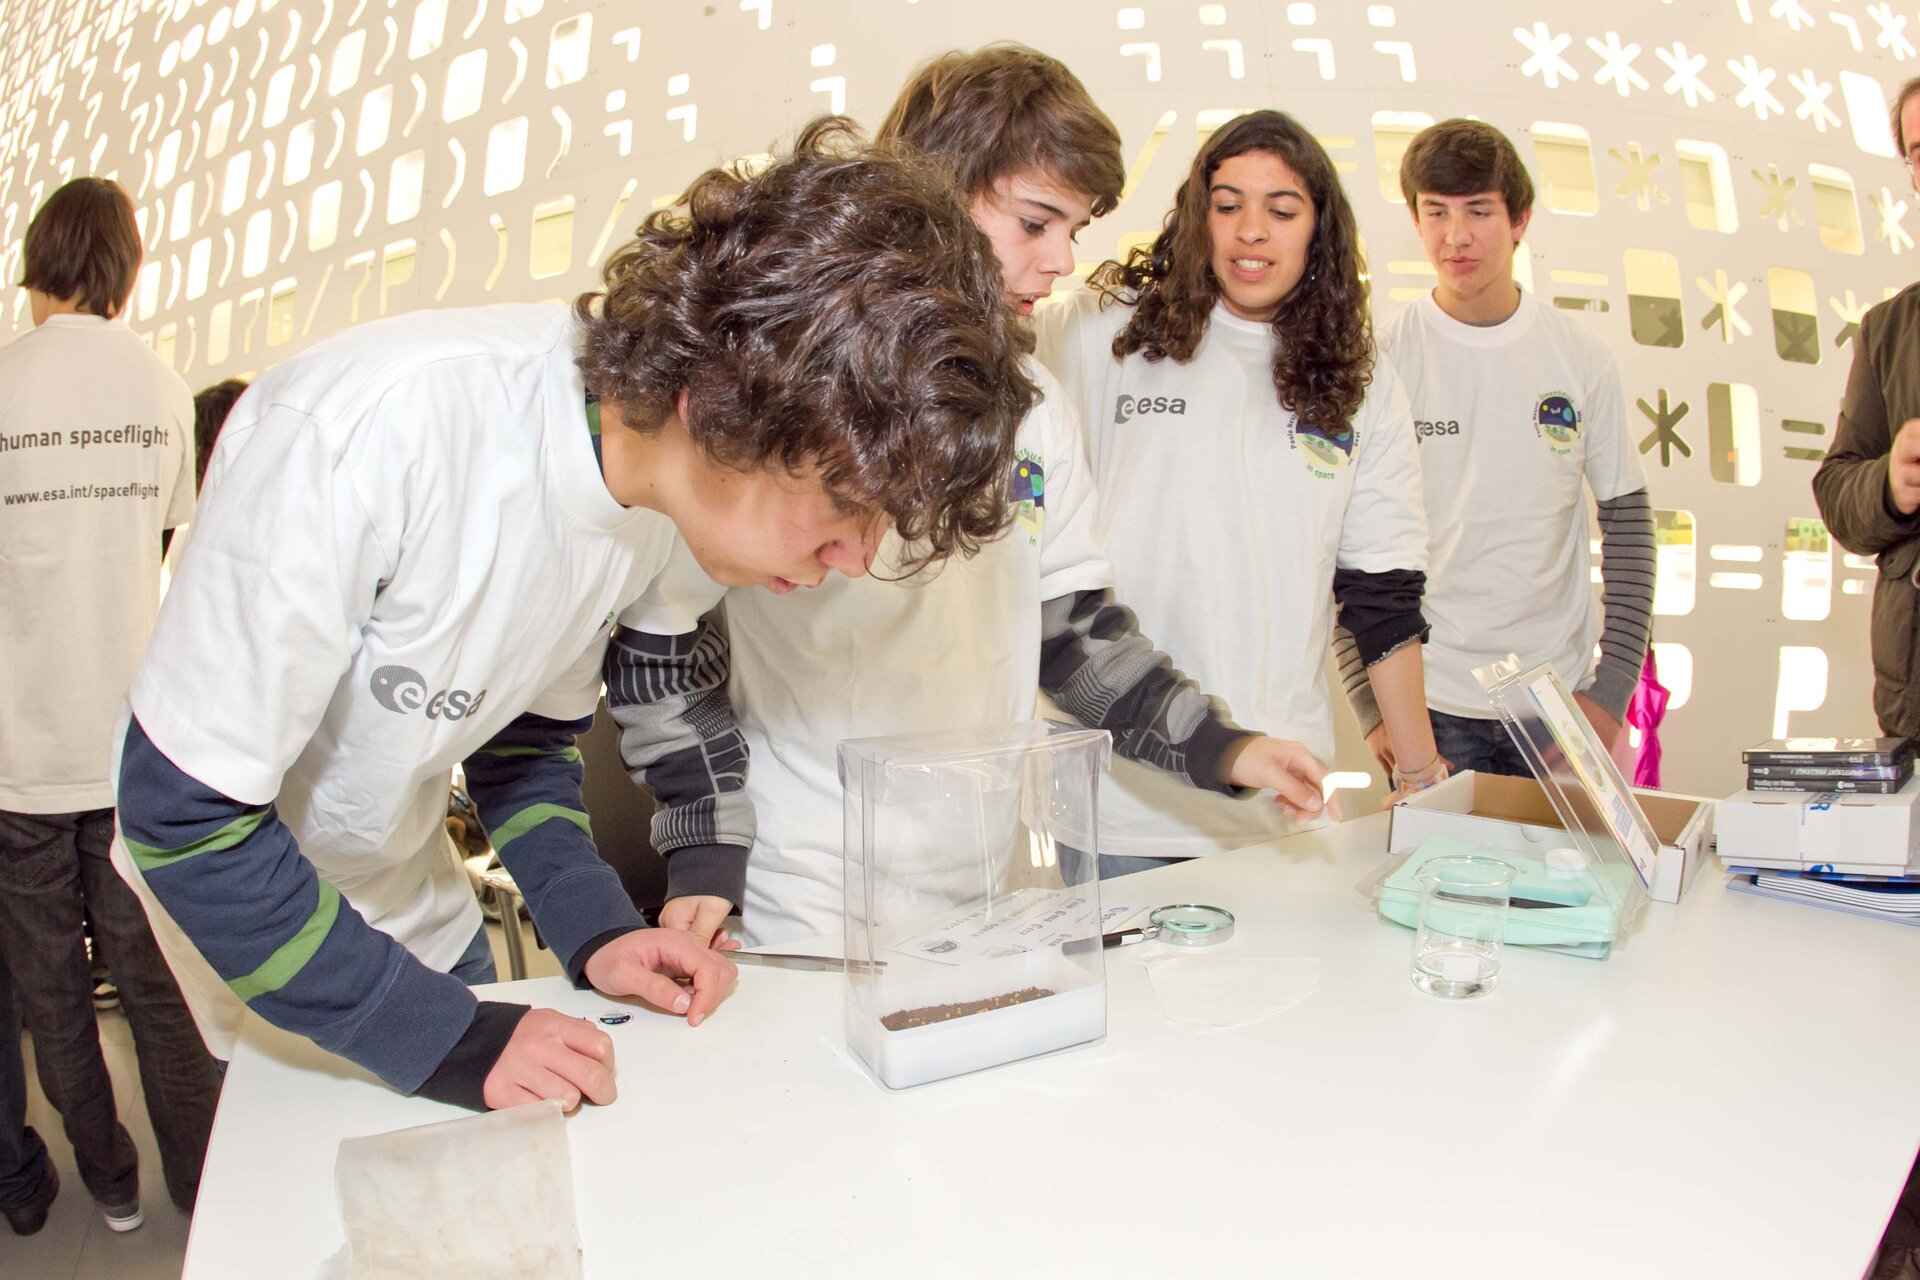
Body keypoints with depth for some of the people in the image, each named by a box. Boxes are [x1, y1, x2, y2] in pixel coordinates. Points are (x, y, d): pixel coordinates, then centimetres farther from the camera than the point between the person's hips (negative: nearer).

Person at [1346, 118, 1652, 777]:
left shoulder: (1582, 359, 3)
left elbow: (1628, 525, 7)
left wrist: (1611, 691, 0)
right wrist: (1374, 706, -9)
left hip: (1560, 697, 3)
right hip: (1429, 704, -2)